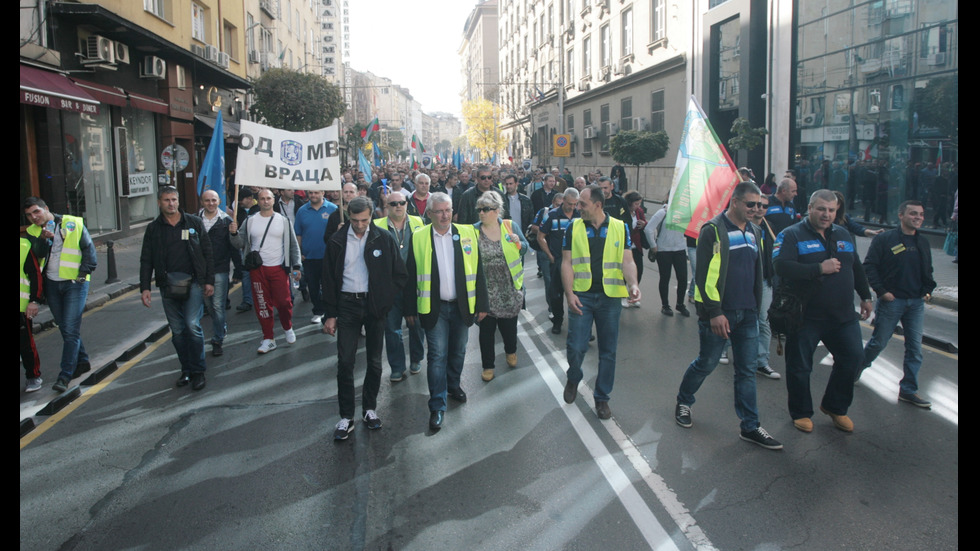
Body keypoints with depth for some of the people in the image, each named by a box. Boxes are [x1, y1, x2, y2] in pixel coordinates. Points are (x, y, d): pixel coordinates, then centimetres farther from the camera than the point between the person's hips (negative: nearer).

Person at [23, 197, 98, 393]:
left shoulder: (74, 224, -4)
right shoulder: (33, 232, 6)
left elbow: (89, 249, -2)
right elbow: (36, 255, -10)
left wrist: (83, 273, -9)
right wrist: (43, 239, -28)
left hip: (75, 283, -5)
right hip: (51, 284, 5)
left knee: (70, 330, -9)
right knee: (65, 329, 14)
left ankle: (65, 375, -8)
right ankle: (82, 362, 31)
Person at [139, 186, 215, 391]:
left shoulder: (194, 223, 5)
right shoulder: (153, 229, 9)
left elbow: (207, 253, 6)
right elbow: (146, 261, 10)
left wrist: (209, 281, 0)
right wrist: (144, 287, 1)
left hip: (193, 282, -2)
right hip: (168, 285, 2)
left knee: (193, 326, -10)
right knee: (177, 331, 7)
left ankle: (198, 371, 1)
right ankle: (186, 370, 18)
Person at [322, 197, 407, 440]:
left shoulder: (384, 238, -4)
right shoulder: (337, 240, -2)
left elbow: (400, 274, 2)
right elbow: (329, 279, 3)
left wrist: (384, 300, -5)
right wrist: (330, 314, 0)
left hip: (375, 306, 0)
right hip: (347, 304, 0)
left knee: (375, 362, 10)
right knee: (345, 362, -2)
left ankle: (370, 408, 26)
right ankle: (346, 416, 8)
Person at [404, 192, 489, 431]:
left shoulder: (467, 233, 1)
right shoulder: (418, 238, -3)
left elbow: (478, 271, 3)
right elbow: (411, 276, 1)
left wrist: (482, 304, 1)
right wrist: (410, 309, 1)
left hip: (462, 305, 2)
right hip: (434, 307, -2)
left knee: (458, 351, 16)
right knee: (437, 355, -2)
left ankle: (453, 385, 41)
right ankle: (437, 407, 5)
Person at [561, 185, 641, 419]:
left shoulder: (620, 227, 2)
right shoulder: (574, 227, 2)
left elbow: (627, 261, 1)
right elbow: (567, 262, 1)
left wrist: (633, 284, -18)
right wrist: (569, 293, -10)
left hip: (610, 297, 1)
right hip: (581, 296, 0)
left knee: (608, 351, 7)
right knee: (576, 346, -4)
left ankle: (602, 397, 22)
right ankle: (573, 379, 28)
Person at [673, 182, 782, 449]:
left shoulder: (754, 231, 12)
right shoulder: (714, 230, -11)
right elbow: (705, 274, -16)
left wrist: (756, 308, 18)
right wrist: (714, 312, -19)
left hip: (747, 314, 6)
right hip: (718, 312, -6)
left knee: (747, 370, 8)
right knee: (707, 363, 6)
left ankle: (750, 427, 15)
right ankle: (683, 402, 31)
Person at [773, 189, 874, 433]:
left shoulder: (843, 235, 13)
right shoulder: (792, 235, -8)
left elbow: (857, 268, 25)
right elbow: (780, 266, -24)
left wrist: (865, 297, 24)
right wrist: (819, 269, -25)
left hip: (843, 314, 5)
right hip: (805, 315, -5)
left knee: (852, 357, 7)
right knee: (799, 366, 5)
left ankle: (835, 407, 28)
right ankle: (801, 413, 24)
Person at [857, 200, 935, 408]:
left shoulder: (923, 242, 11)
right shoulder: (884, 239, -8)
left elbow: (928, 271, 21)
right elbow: (869, 266, -9)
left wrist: (928, 290, 6)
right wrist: (881, 291, -14)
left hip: (916, 303, 5)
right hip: (891, 300, -5)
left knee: (915, 348, 3)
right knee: (879, 342, 5)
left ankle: (909, 390, 11)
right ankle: (858, 367, 31)